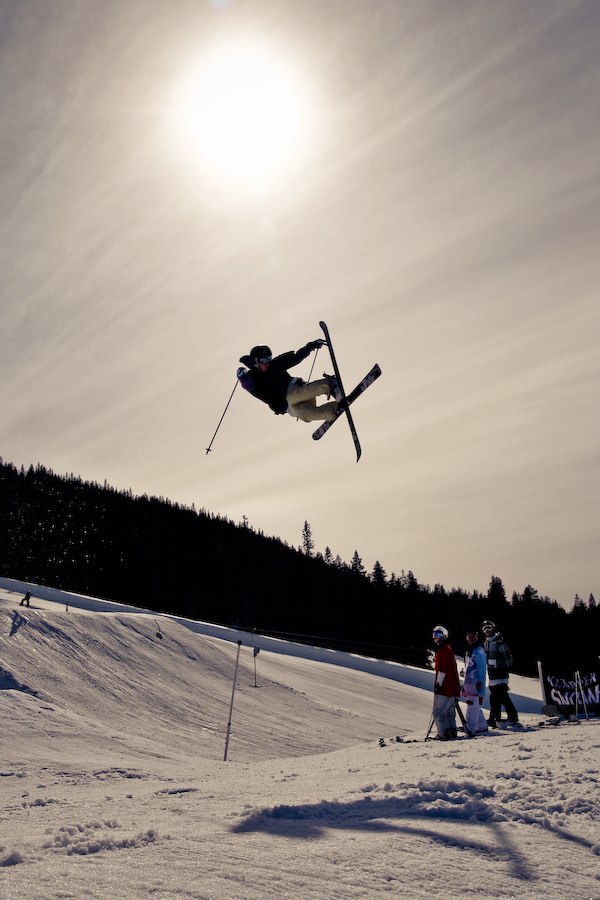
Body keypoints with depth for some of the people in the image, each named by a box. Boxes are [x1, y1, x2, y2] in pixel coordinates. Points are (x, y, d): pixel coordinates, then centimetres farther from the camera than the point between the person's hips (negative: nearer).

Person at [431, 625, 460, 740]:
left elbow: (442, 670, -19)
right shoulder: (448, 649, 18)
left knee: (438, 712, -7)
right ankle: (452, 732, 15)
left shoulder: (443, 649, -13)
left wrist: (438, 684, -17)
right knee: (449, 712, 15)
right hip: (452, 687, 10)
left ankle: (444, 734, -9)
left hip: (444, 687, -10)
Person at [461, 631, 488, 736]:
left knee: (473, 706, -11)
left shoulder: (479, 652, -8)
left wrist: (480, 681, -18)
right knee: (475, 706, 14)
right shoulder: (468, 652, 18)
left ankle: (470, 729, -13)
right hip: (468, 683, 9)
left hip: (476, 683, -9)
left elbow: (482, 669, -12)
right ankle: (482, 726, 24)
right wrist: (464, 685, 23)